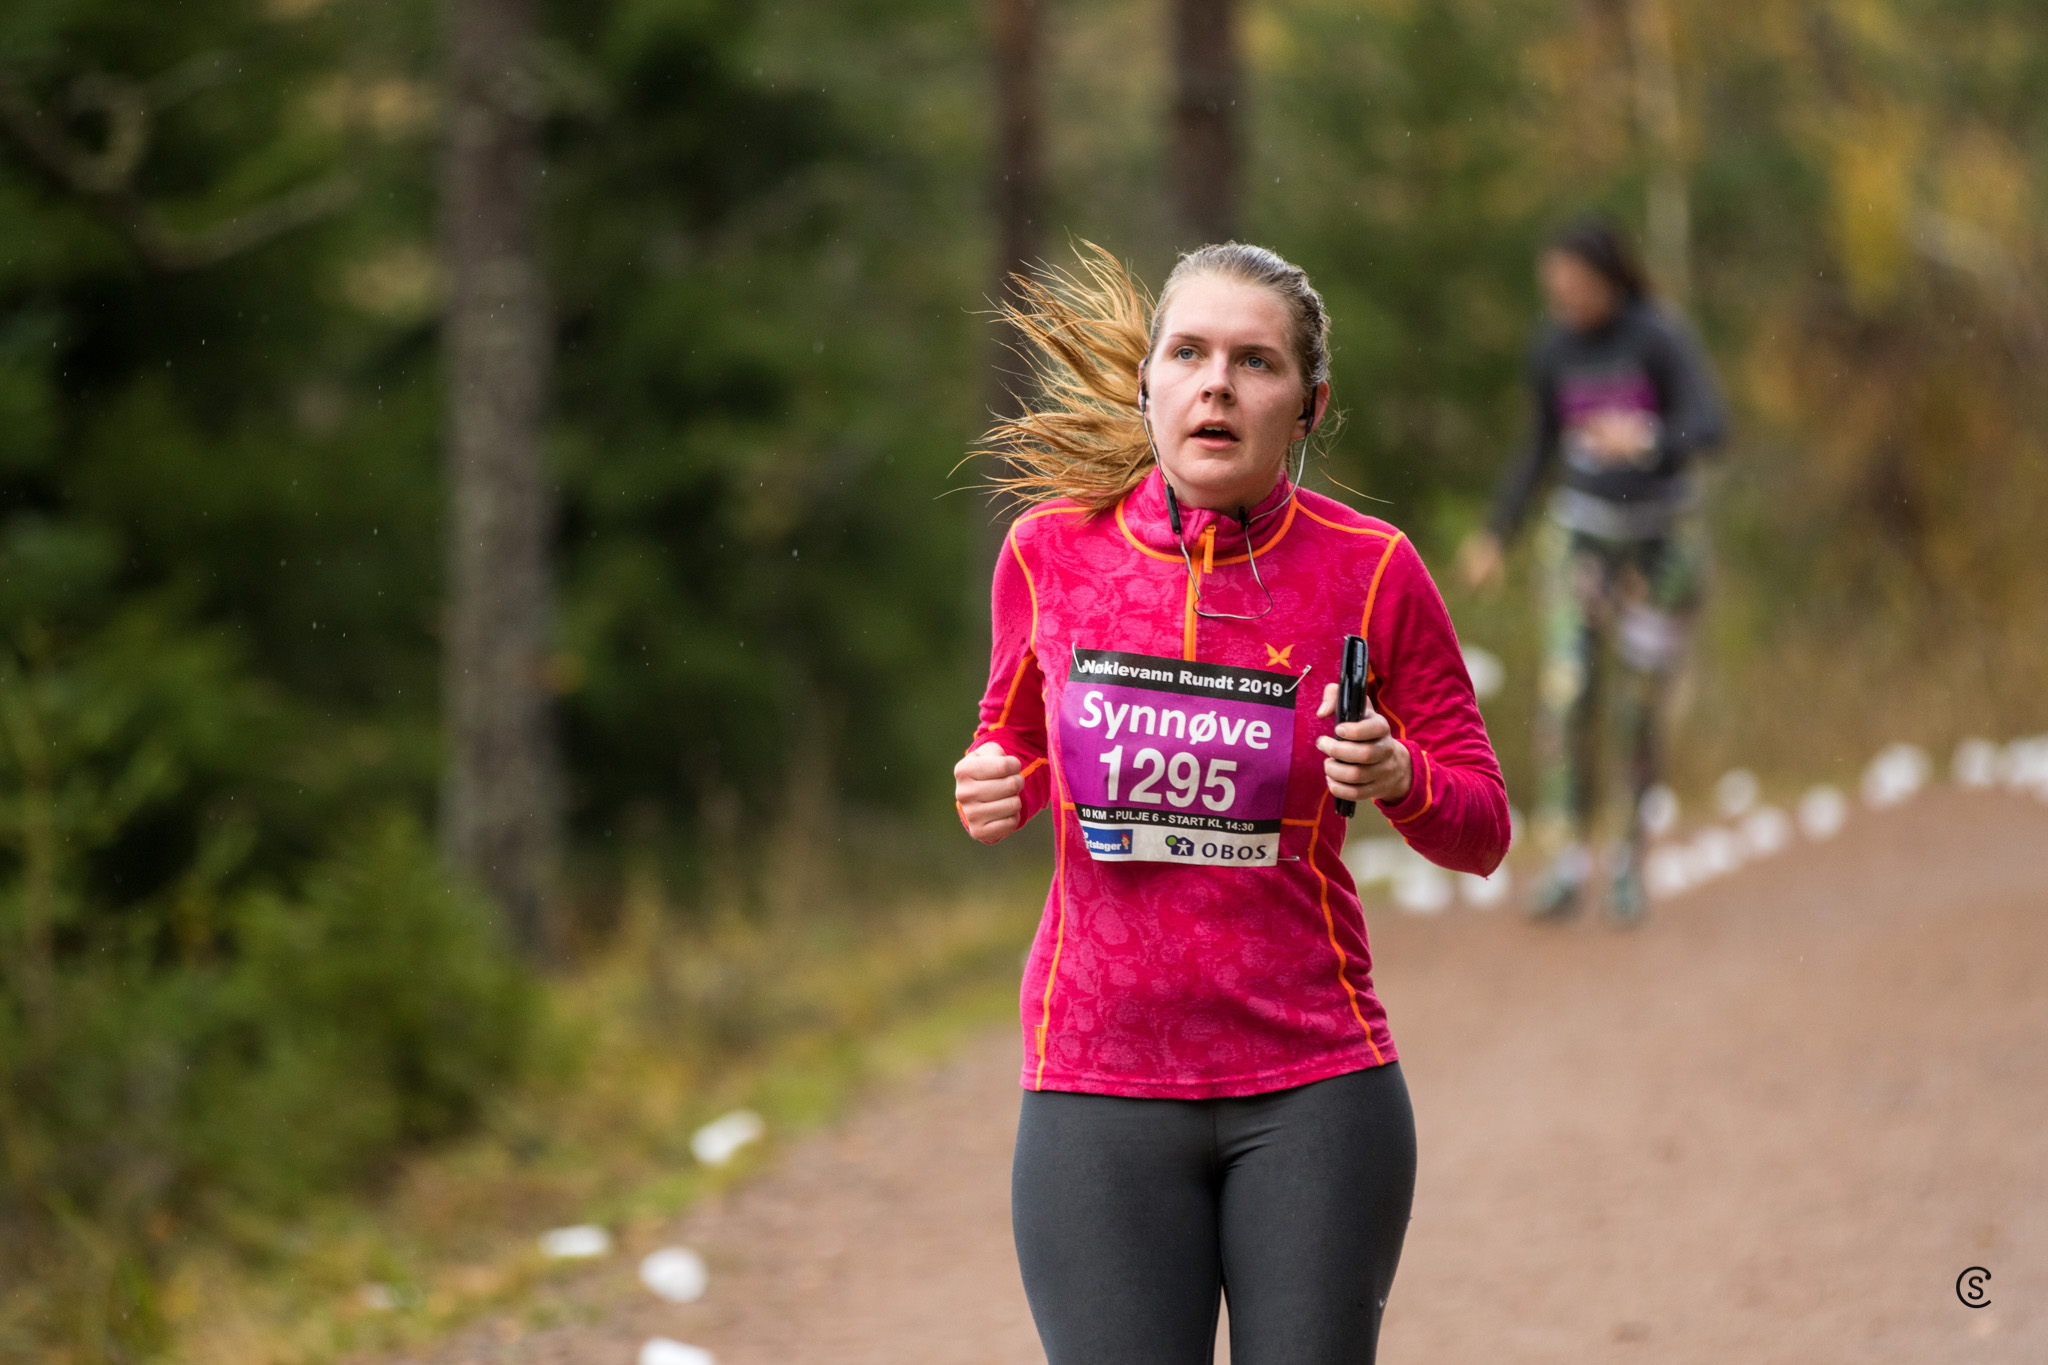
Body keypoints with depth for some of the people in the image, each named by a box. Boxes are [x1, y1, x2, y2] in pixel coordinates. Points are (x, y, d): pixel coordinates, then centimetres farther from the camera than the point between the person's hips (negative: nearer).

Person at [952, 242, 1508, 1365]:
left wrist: (1396, 778, -17)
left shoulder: (1370, 570, -4)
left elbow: (1481, 831, 4)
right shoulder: (1051, 550, 0)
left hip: (1313, 1090, -1)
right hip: (1097, 1091, 1)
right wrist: (994, 787, -4)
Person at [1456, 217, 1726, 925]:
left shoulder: (1661, 335, -15)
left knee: (1641, 709, -1)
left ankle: (1632, 856, 18)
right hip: (1579, 536, 3)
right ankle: (1566, 859, -13)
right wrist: (1497, 534, 9)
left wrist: (1647, 441, -45)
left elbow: (1710, 424, -25)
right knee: (1564, 694, -14)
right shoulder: (1554, 348, 0)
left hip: (1660, 540, -3)